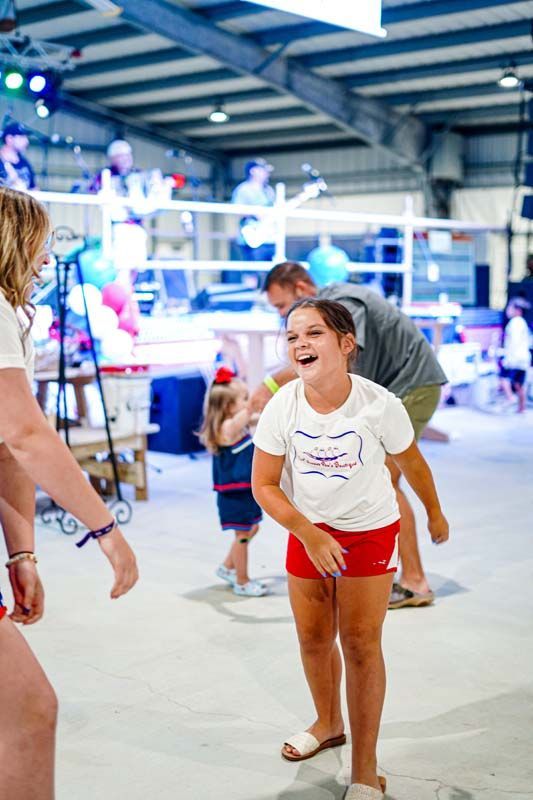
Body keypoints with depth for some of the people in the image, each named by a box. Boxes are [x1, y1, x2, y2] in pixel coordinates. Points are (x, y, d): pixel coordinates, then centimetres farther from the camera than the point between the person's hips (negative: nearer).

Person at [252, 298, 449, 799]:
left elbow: (411, 464, -4)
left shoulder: (378, 404, -23)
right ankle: (328, 724, 42)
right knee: (313, 640, 13)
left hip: (370, 532, -3)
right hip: (307, 532, 3)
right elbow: (264, 485, -12)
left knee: (359, 644, -5)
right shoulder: (282, 406, -18)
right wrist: (308, 534, -24)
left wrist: (435, 514, 11)